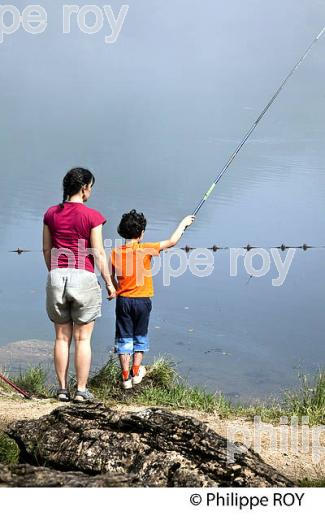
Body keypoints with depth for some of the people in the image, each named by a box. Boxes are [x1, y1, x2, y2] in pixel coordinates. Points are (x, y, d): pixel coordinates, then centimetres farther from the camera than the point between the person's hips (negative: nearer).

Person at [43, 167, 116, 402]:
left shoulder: (51, 214, 5)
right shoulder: (92, 216, -8)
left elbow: (47, 249, 10)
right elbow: (99, 254, -8)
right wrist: (109, 283, 2)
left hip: (56, 277, 4)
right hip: (83, 278, -4)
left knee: (61, 337, 11)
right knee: (82, 339, 4)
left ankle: (62, 389, 15)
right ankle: (81, 390, 8)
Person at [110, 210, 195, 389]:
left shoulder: (116, 252, -2)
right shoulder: (146, 249, -9)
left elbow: (110, 278, 3)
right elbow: (172, 241, -4)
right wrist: (184, 223, 9)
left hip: (123, 299, 1)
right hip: (142, 300, -1)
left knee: (124, 339, 5)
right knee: (140, 337, 16)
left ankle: (126, 378, 5)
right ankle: (136, 372, 20)